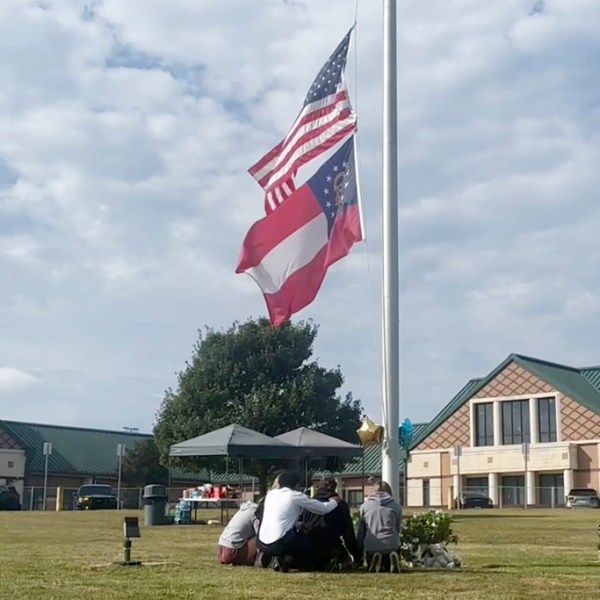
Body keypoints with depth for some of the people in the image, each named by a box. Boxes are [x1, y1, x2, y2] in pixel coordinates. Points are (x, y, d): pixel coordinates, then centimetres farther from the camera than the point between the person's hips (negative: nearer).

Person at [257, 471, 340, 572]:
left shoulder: (271, 494, 14)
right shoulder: (296, 496, -1)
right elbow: (324, 509, 8)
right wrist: (334, 501, 28)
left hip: (262, 544, 6)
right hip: (279, 544, -6)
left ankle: (279, 557, 7)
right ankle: (286, 559, -3)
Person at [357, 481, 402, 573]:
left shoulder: (364, 506, 13)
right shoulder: (396, 506, 13)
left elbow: (361, 532, 14)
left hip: (371, 547, 1)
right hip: (391, 545, 0)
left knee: (372, 569, 27)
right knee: (389, 568, 24)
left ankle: (375, 563, -8)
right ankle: (392, 560, -10)